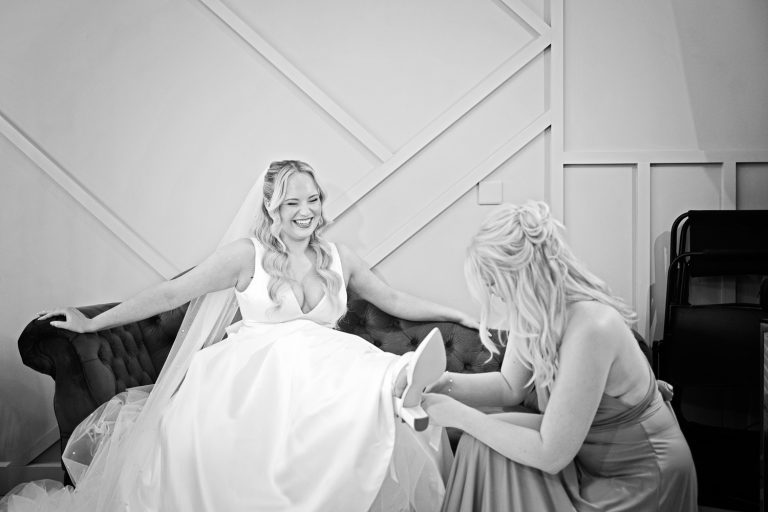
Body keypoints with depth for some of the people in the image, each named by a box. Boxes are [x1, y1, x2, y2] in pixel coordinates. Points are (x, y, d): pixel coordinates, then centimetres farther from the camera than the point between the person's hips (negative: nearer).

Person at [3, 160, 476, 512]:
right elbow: (171, 293, 7)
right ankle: (399, 382, -54)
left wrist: (458, 315, 23)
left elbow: (395, 301, 26)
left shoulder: (339, 258, 17)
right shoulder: (247, 255, 6)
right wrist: (93, 323, 7)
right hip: (254, 371, -4)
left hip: (324, 368, 4)